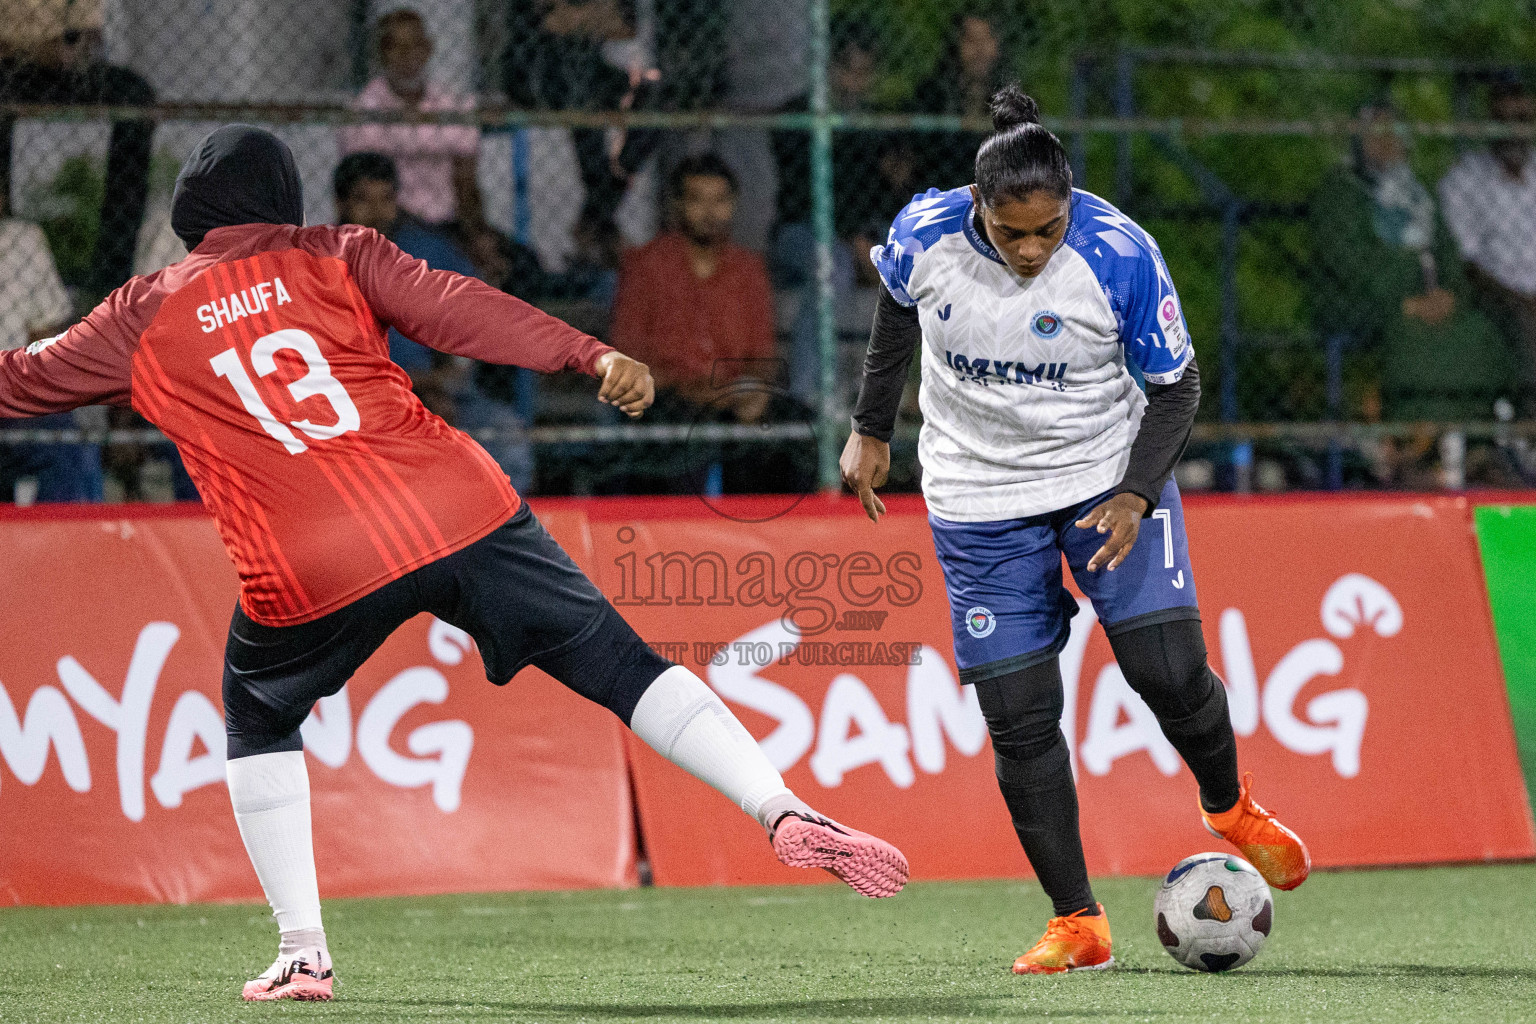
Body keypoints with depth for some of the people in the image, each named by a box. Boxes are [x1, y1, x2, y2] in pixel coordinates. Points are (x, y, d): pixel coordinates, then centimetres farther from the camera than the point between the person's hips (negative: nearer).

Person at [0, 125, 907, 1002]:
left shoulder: (143, 319, 14)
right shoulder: (335, 258, 14)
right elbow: (456, 309, 0)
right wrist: (593, 357, -7)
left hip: (309, 573, -1)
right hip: (464, 515, 1)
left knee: (260, 722, 26)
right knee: (622, 667, 5)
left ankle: (304, 951, 17)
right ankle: (786, 812, -10)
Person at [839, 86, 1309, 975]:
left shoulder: (1120, 254, -21)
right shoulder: (927, 233, -16)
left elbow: (1176, 388, -9)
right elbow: (897, 308, 8)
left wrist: (1136, 496, -22)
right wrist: (872, 428, 14)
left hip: (1109, 474, -1)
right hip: (981, 497, 1)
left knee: (1169, 670, -11)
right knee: (1019, 716, -4)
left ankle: (1231, 808, 22)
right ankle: (1078, 926, 6)